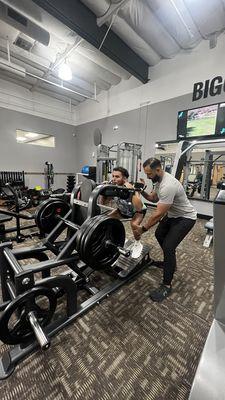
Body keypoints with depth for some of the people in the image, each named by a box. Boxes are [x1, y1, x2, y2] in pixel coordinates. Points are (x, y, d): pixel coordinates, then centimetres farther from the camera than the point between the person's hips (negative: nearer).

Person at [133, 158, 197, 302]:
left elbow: (158, 214, -34)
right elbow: (154, 198, 10)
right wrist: (142, 192, -9)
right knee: (159, 235, 21)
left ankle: (167, 285, 4)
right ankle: (169, 262, 42)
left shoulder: (168, 186, -35)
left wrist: (143, 228, -23)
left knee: (168, 247, -16)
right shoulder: (159, 181, -3)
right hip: (173, 214, 10)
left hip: (185, 217, -10)